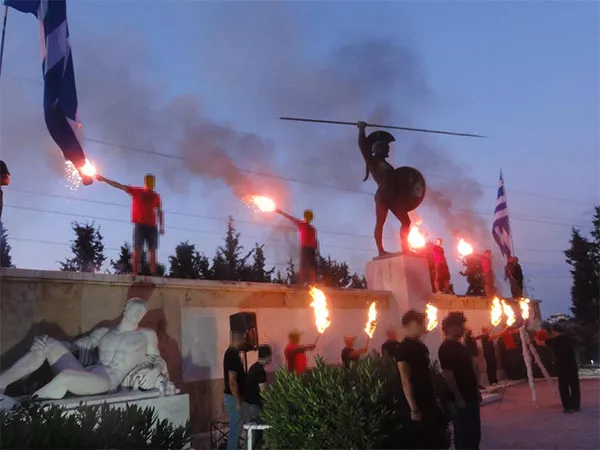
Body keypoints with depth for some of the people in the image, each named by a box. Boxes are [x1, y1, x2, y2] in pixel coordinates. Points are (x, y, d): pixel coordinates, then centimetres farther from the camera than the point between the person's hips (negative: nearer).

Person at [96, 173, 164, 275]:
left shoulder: (156, 196, 15)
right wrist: (104, 179, -1)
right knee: (137, 248, -8)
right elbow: (118, 185, 5)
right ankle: (134, 272, -12)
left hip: (152, 226, 2)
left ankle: (153, 273, -6)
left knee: (152, 250, -4)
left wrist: (161, 227, 6)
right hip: (139, 224, -2)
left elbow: (159, 212, 14)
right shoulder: (136, 191, 9)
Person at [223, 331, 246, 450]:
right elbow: (232, 381, -24)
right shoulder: (233, 355, -22)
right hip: (233, 397, -10)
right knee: (235, 428, -1)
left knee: (235, 427, 18)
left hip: (233, 396, 10)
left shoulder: (231, 352, 9)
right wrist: (238, 402, -20)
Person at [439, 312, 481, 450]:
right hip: (460, 399, -9)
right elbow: (448, 375, -21)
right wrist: (458, 398, -20)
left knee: (474, 433, 15)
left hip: (470, 397, 9)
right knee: (464, 434, 0)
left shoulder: (459, 346, 12)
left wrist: (476, 391, 18)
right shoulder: (445, 348, -17)